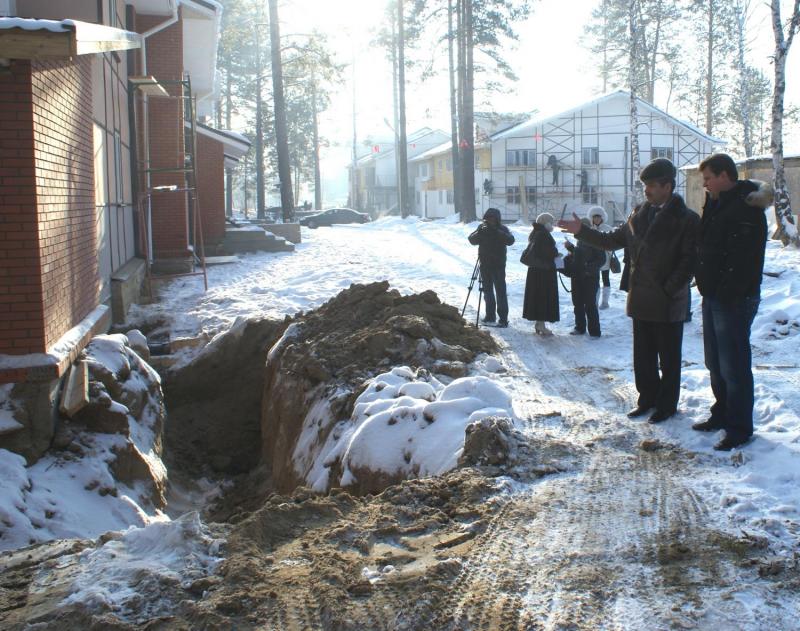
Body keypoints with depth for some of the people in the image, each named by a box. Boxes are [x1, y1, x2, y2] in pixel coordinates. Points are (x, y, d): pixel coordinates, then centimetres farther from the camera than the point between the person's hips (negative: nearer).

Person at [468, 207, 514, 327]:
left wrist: (496, 232, -32)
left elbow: (510, 240, -24)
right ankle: (490, 316, 24)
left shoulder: (502, 229, -7)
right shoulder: (482, 228, 4)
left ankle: (503, 319, -7)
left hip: (498, 266, -4)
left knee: (500, 292, -8)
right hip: (485, 265, 4)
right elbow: (472, 240, -6)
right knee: (487, 291, 13)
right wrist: (479, 233, -25)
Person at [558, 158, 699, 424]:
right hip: (641, 300, 6)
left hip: (668, 303, -6)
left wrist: (668, 289, -17)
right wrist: (582, 231, 7)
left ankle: (667, 403, 17)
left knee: (668, 358, 6)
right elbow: (613, 240, 17)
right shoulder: (639, 215, 10)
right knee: (643, 355, 14)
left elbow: (688, 261, -13)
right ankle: (648, 398, 28)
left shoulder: (687, 219, -9)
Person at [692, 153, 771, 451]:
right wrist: (708, 290, 13)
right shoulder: (717, 204, 14)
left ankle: (740, 428, 5)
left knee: (734, 366, -4)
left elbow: (741, 260, -24)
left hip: (734, 301, -10)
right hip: (714, 298, 10)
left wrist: (726, 294, -23)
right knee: (715, 362, 19)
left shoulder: (746, 210, -18)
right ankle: (722, 414, 32)